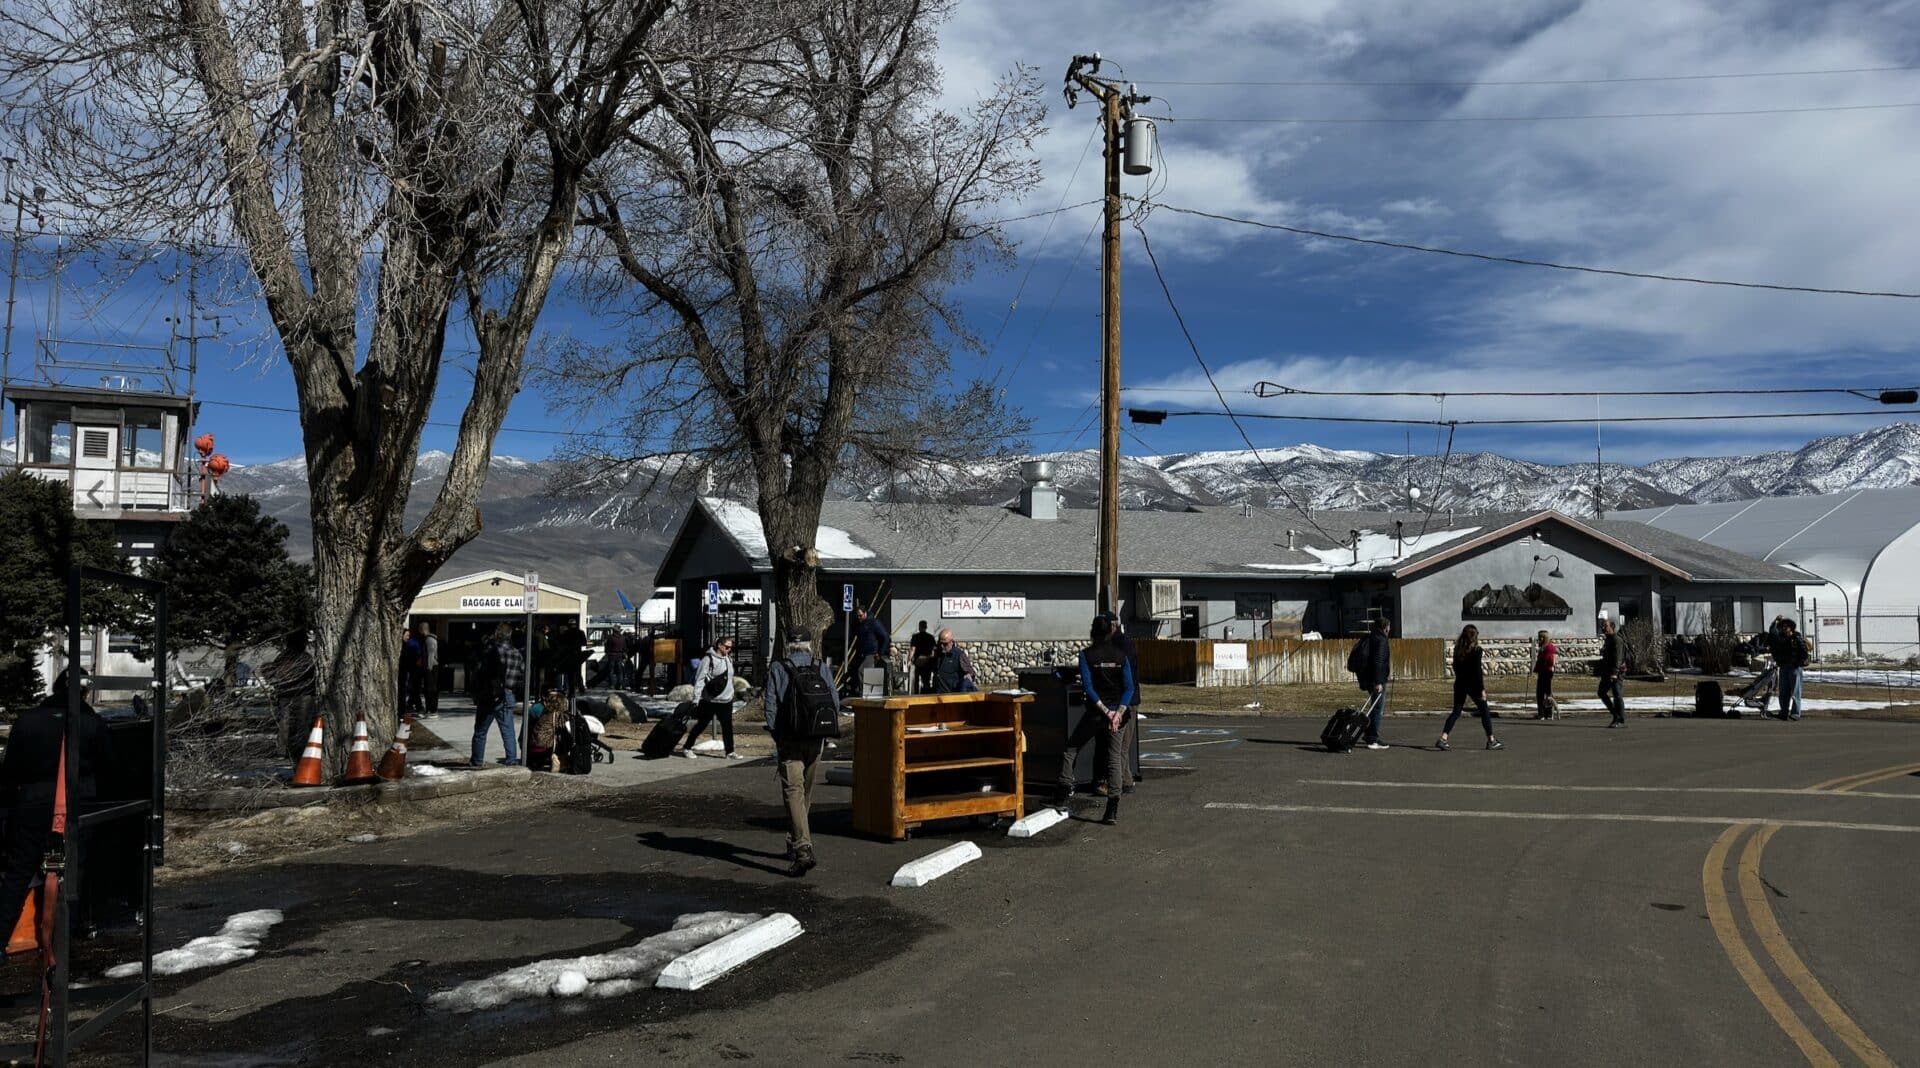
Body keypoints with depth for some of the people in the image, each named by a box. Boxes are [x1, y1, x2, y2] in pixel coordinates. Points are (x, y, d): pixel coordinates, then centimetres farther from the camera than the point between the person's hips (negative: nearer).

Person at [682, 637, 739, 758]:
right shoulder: (709, 659, -12)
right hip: (710, 700, -6)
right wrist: (696, 698, -18)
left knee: (727, 726, 4)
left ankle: (730, 752, 9)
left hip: (726, 699, 6)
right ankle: (686, 748, 18)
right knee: (701, 725, 5)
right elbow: (700, 679, -14)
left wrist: (732, 693, 18)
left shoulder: (729, 659, 10)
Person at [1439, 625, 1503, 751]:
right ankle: (1491, 741, 18)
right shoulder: (1476, 650, -13)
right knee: (1485, 711, 10)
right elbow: (1478, 671, -15)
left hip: (1460, 684, 5)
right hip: (1473, 684, -5)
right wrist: (1482, 689, -13)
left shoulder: (1457, 649, 5)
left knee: (1456, 712, 7)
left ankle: (1442, 739, -6)